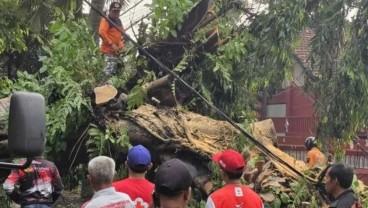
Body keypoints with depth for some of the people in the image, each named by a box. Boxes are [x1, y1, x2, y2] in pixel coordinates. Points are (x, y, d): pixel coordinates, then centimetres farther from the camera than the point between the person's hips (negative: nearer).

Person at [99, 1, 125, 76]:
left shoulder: (118, 21, 16)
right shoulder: (106, 20, -10)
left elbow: (122, 33, 28)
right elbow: (101, 32, -23)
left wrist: (121, 45, 10)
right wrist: (111, 44, -24)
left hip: (116, 51, 9)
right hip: (108, 50, -9)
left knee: (114, 72, 14)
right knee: (109, 72, -18)